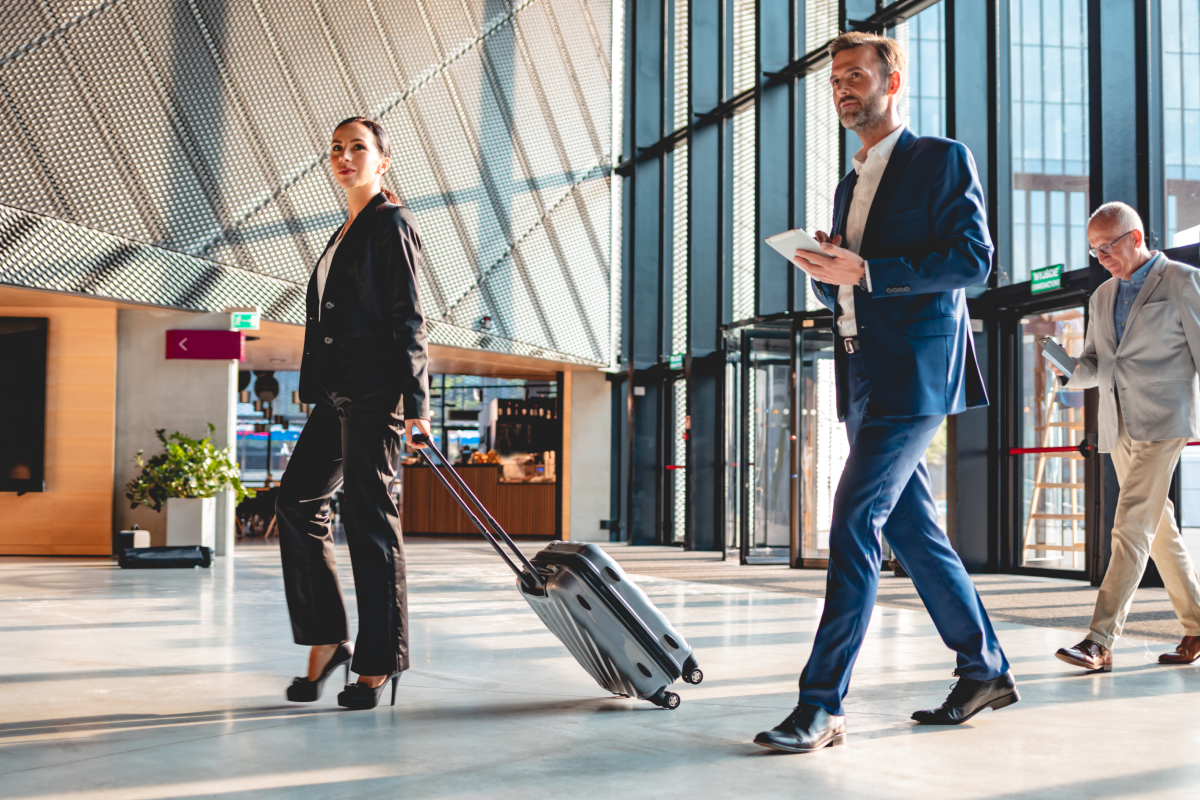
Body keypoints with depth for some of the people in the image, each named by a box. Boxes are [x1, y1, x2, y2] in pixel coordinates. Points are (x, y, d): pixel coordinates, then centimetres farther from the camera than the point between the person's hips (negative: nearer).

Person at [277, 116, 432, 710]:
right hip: (339, 394, 9)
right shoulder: (346, 232, 21)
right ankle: (327, 640, 9)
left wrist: (414, 401, -16)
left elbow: (407, 317, -11)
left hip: (375, 392, -9)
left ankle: (379, 661, 3)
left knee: (369, 518, -6)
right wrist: (317, 391, 21)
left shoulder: (391, 222, -4)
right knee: (298, 499, 3)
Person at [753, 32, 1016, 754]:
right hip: (865, 377, 9)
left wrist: (865, 272, -19)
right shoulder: (851, 186, 23)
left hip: (914, 370, -9)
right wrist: (824, 272, 1)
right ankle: (986, 670, 23)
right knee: (912, 528, 11)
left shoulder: (943, 160, -1)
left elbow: (973, 260, -12)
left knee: (855, 521, -15)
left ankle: (823, 703, -13)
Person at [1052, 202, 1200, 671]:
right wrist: (1069, 371, -4)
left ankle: (1099, 641, -20)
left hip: (1162, 422, -7)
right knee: (1159, 532, 12)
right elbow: (1095, 365, 18)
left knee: (1131, 529, -15)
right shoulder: (1102, 297, 17)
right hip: (1119, 428, 7)